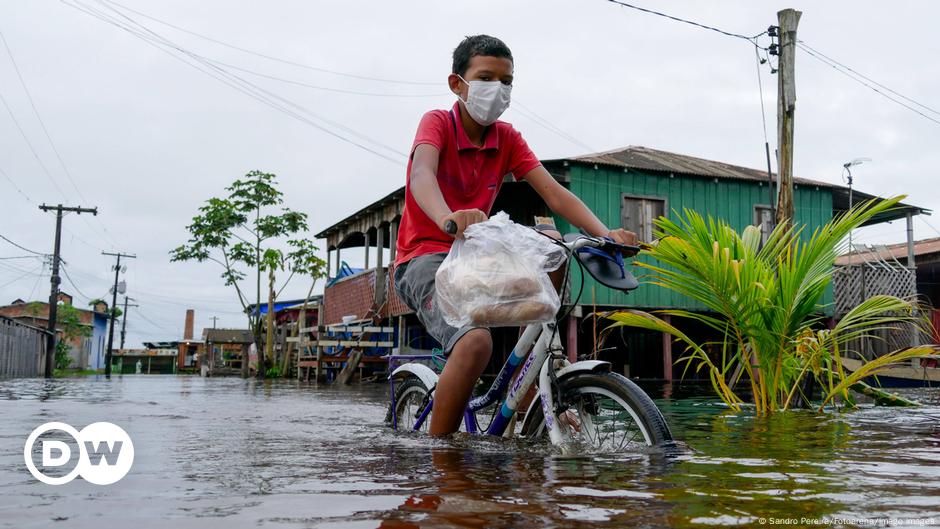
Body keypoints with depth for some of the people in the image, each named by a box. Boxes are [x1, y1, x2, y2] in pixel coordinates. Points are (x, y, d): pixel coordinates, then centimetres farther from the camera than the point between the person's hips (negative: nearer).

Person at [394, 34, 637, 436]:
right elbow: (421, 173, -31)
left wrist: (605, 233, -23)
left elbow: (553, 192, -6)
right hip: (425, 259, -6)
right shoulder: (437, 122, -9)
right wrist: (449, 219, -54)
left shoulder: (508, 138, 6)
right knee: (476, 341, -32)